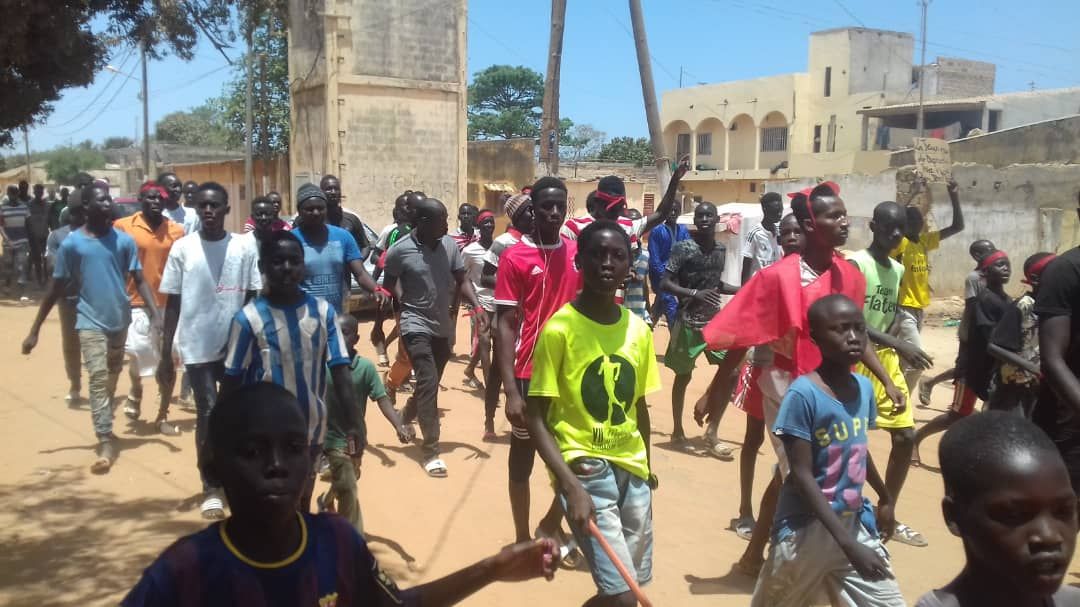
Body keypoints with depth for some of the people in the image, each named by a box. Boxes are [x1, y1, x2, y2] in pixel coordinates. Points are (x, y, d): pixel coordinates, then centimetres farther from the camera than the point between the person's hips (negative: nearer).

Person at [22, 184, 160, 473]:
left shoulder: (124, 240, -2)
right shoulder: (71, 243, -7)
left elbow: (139, 280, -2)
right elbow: (56, 288, -2)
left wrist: (155, 314, -17)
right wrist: (35, 330, -1)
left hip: (120, 320, 3)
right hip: (91, 321, -3)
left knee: (112, 378, 16)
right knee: (98, 378, -13)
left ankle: (105, 430, 36)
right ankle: (106, 442, -12)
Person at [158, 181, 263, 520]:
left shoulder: (245, 249, -1)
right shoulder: (182, 249, -3)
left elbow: (252, 300, 4)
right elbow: (172, 304, -1)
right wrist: (165, 355, -3)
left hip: (237, 346, 2)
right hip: (197, 348, -1)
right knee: (208, 415, -2)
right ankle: (211, 488, 10)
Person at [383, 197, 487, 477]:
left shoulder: (450, 245, -2)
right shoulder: (400, 251, -12)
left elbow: (461, 280, 4)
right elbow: (387, 289, -1)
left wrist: (477, 308, -10)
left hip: (443, 327, 5)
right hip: (416, 326, -5)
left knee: (430, 385, 17)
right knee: (428, 384, -15)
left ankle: (406, 417, 47)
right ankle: (431, 451, -7)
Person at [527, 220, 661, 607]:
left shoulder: (639, 330, 3)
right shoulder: (559, 328, -14)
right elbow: (537, 419, -13)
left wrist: (646, 466, 17)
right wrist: (572, 487, -21)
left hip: (631, 470, 6)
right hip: (584, 470, -6)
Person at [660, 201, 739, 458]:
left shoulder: (721, 249, 7)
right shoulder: (683, 248, -12)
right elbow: (665, 283, -14)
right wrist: (695, 294, -26)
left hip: (715, 320, 6)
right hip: (689, 322, -5)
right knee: (684, 376, 6)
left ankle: (711, 432, 13)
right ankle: (678, 432, 23)